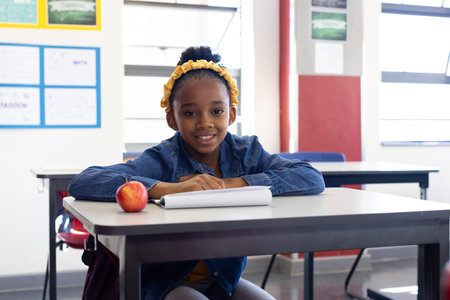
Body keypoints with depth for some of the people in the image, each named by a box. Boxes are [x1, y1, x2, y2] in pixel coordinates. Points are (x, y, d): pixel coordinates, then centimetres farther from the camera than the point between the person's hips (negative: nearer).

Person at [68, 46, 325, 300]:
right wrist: (170, 188, -38)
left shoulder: (245, 152, -4)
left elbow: (313, 179, -17)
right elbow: (81, 184, -29)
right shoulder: (163, 160, -16)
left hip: (225, 279, 4)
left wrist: (231, 184, -24)